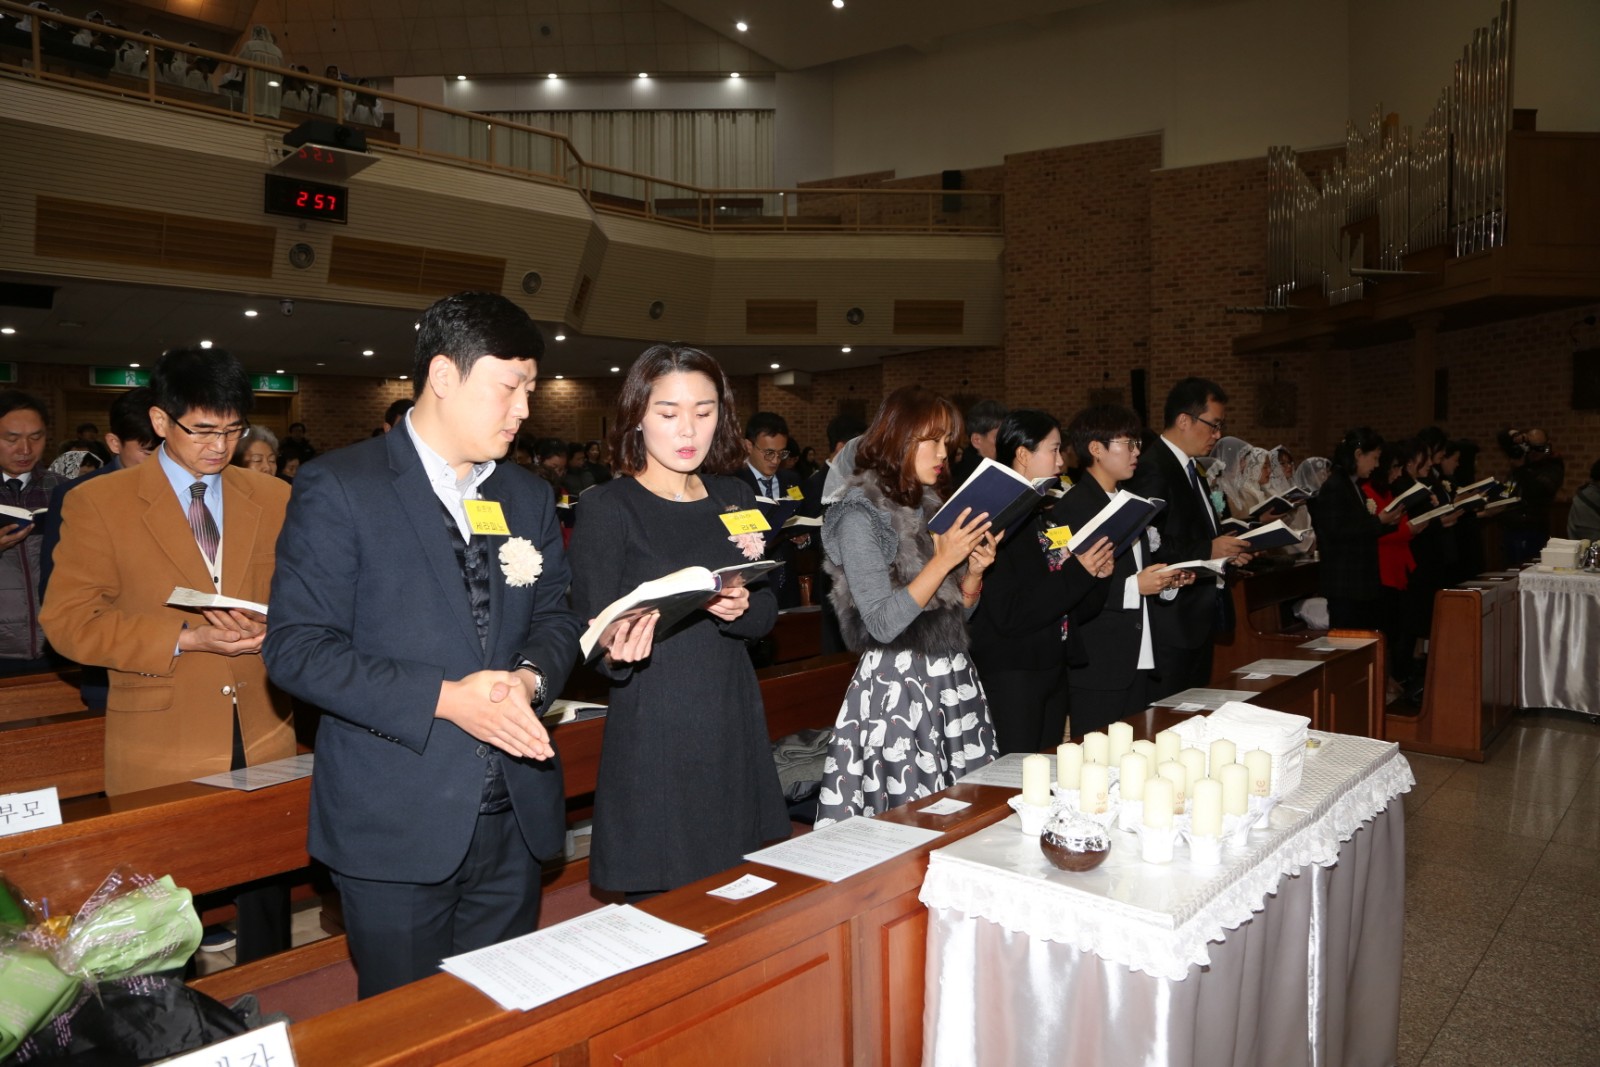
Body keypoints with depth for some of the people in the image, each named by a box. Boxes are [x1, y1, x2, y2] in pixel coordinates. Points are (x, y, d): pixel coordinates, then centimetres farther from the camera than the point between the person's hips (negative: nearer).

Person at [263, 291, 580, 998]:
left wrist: (531, 677, -11)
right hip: (394, 827, -5)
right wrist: (444, 699, -21)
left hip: (516, 816, 5)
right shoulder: (340, 488, -8)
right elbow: (296, 647, -12)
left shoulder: (528, 497, 10)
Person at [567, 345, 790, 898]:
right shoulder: (607, 507, -7)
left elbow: (767, 613, 9)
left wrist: (738, 609, -14)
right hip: (653, 733, -5)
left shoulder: (733, 496, 8)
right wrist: (617, 652, -31)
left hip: (734, 727, 5)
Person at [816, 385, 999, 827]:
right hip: (897, 686, -7)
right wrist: (944, 559, -19)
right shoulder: (860, 514, -10)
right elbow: (882, 624, -19)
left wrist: (975, 570, -3)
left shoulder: (935, 507, 11)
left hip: (953, 678, 7)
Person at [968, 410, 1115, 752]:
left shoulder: (1052, 511, 9)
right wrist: (1079, 573, -22)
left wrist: (1093, 570, -1)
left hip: (1053, 668, 9)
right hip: (1011, 675, -8)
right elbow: (1009, 616, -23)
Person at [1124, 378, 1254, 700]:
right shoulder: (1152, 469, -16)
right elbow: (1148, 546, -24)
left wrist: (1225, 549, 6)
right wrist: (1208, 550, -19)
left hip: (1199, 618, 10)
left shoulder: (1188, 468, 16)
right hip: (1172, 622, -10)